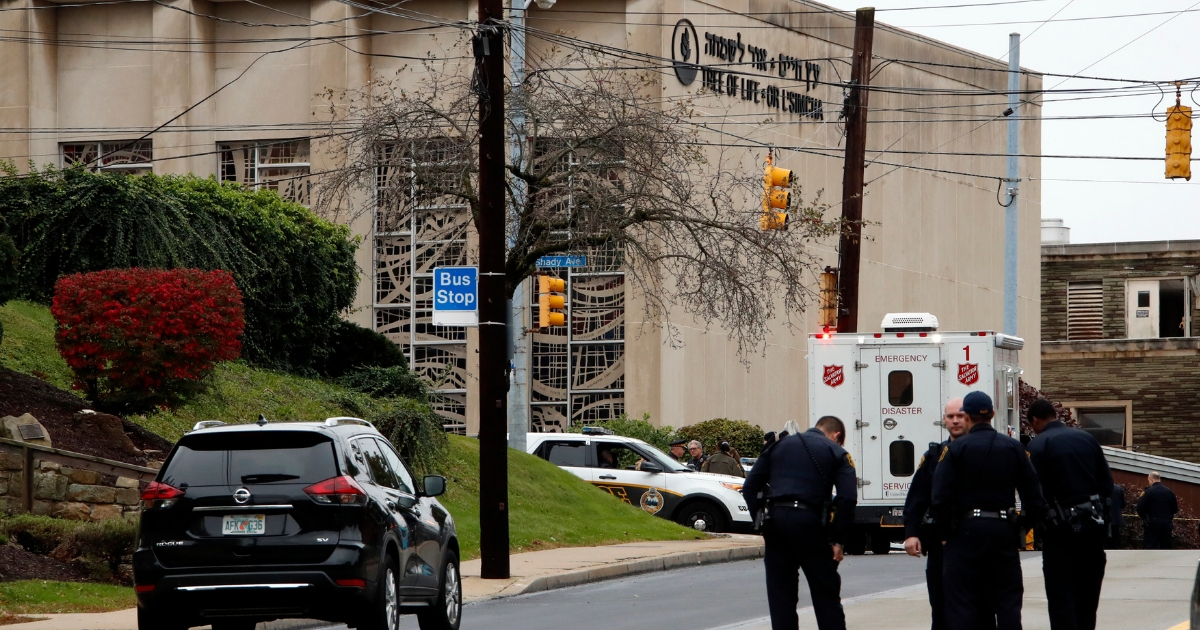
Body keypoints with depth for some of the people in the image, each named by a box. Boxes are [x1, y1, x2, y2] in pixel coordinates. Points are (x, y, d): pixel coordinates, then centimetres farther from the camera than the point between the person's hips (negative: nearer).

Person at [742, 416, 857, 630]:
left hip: (775, 520, 3)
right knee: (826, 592, 6)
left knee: (780, 593, 10)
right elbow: (847, 497, -8)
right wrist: (838, 540, -2)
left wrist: (762, 520, 13)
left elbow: (750, 486, 12)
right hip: (809, 522, -3)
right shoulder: (836, 453, 6)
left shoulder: (780, 445, 17)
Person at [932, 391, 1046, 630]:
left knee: (961, 602, 2)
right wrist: (1026, 526, 15)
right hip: (1003, 530, 3)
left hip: (965, 531, -3)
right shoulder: (1014, 448, 4)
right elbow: (1033, 495, 2)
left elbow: (940, 498, -12)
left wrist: (945, 530, 2)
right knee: (1008, 601, 8)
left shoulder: (954, 449, -6)